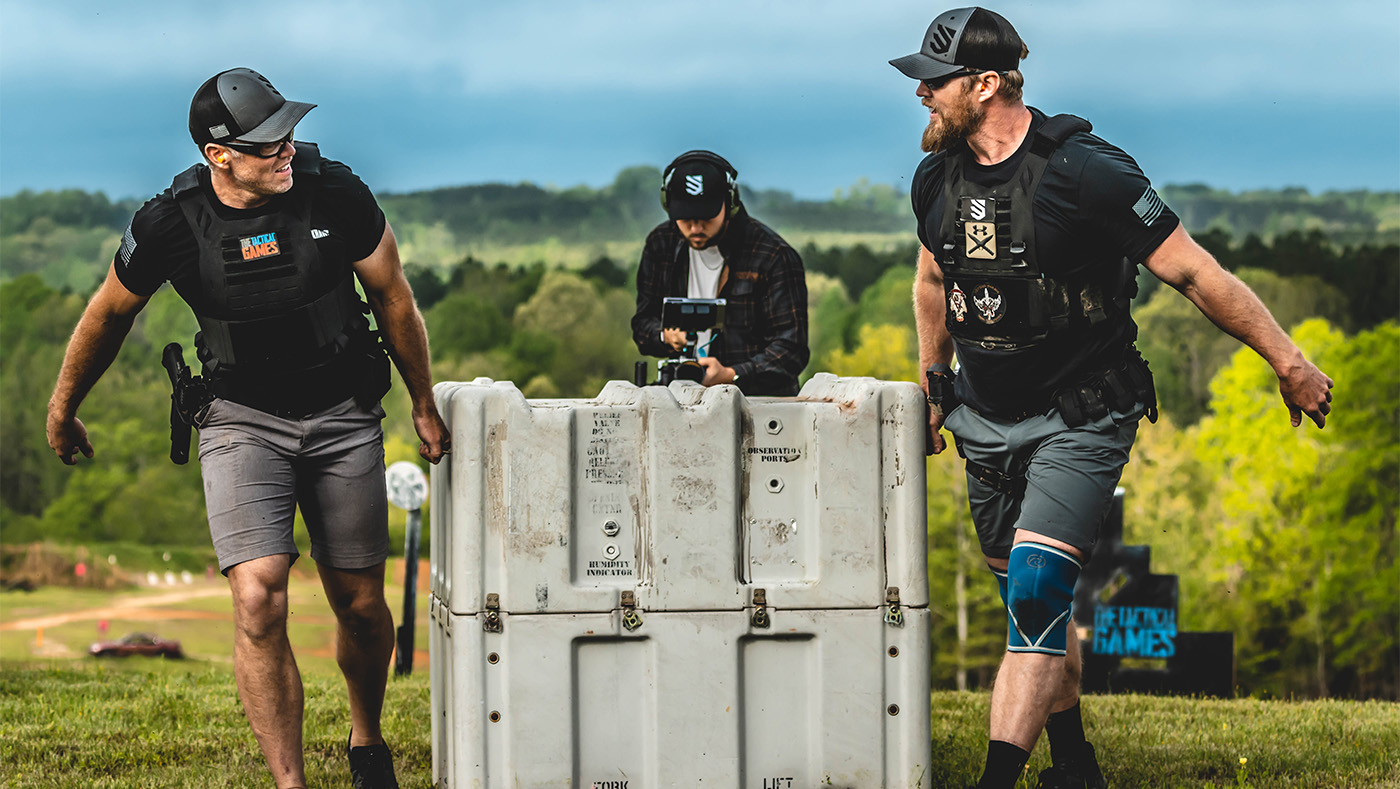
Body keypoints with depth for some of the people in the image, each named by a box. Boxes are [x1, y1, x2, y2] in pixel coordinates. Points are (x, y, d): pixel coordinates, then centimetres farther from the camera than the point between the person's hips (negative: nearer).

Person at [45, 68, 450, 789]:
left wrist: (423, 405, 12)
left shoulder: (336, 194, -12)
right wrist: (62, 411, 17)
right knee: (259, 603, -18)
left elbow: (393, 299, 3)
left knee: (360, 604, 9)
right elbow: (107, 315, 5)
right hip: (241, 423, -1)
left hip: (343, 417, 1)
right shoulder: (169, 226, -14)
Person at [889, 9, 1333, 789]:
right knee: (1033, 605, 14)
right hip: (985, 424, 6)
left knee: (1035, 592, -19)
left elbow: (1194, 272, -14)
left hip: (1080, 423, -6)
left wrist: (1289, 361, -10)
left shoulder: (1084, 170, -19)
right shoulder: (937, 179, 0)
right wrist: (933, 388, 27)